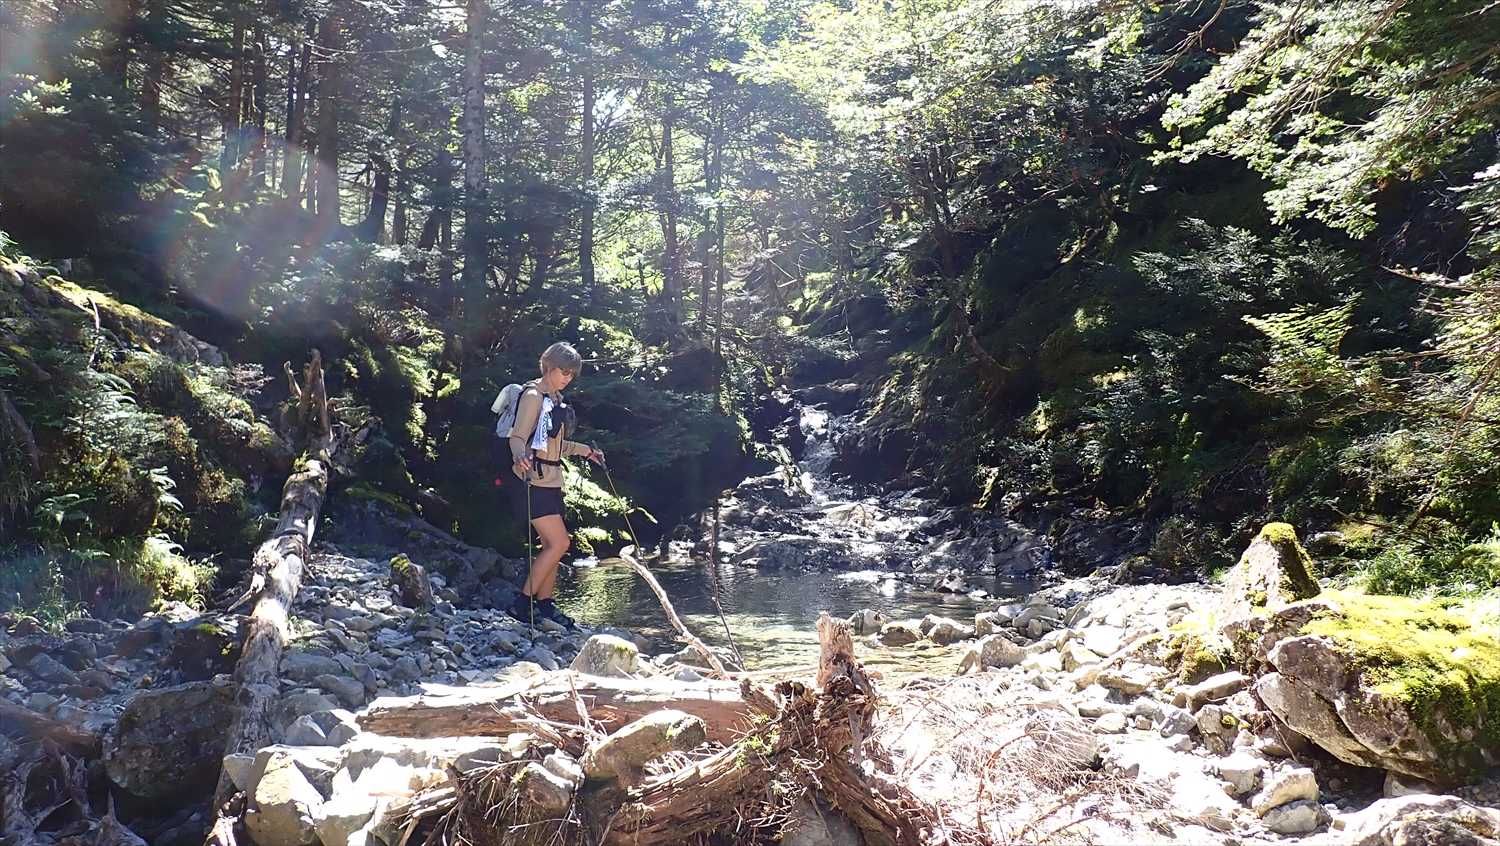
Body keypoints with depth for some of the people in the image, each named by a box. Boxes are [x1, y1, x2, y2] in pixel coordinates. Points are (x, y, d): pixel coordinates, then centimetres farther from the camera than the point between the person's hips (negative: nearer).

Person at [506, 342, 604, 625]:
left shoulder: (556, 399, 17)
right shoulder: (534, 395, -11)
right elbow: (518, 437, -20)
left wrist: (585, 450, 31)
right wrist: (520, 456, -41)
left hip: (551, 480, 9)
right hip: (533, 480, -9)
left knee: (552, 545, 9)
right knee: (559, 542, -12)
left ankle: (544, 604, 16)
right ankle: (524, 602, -4)